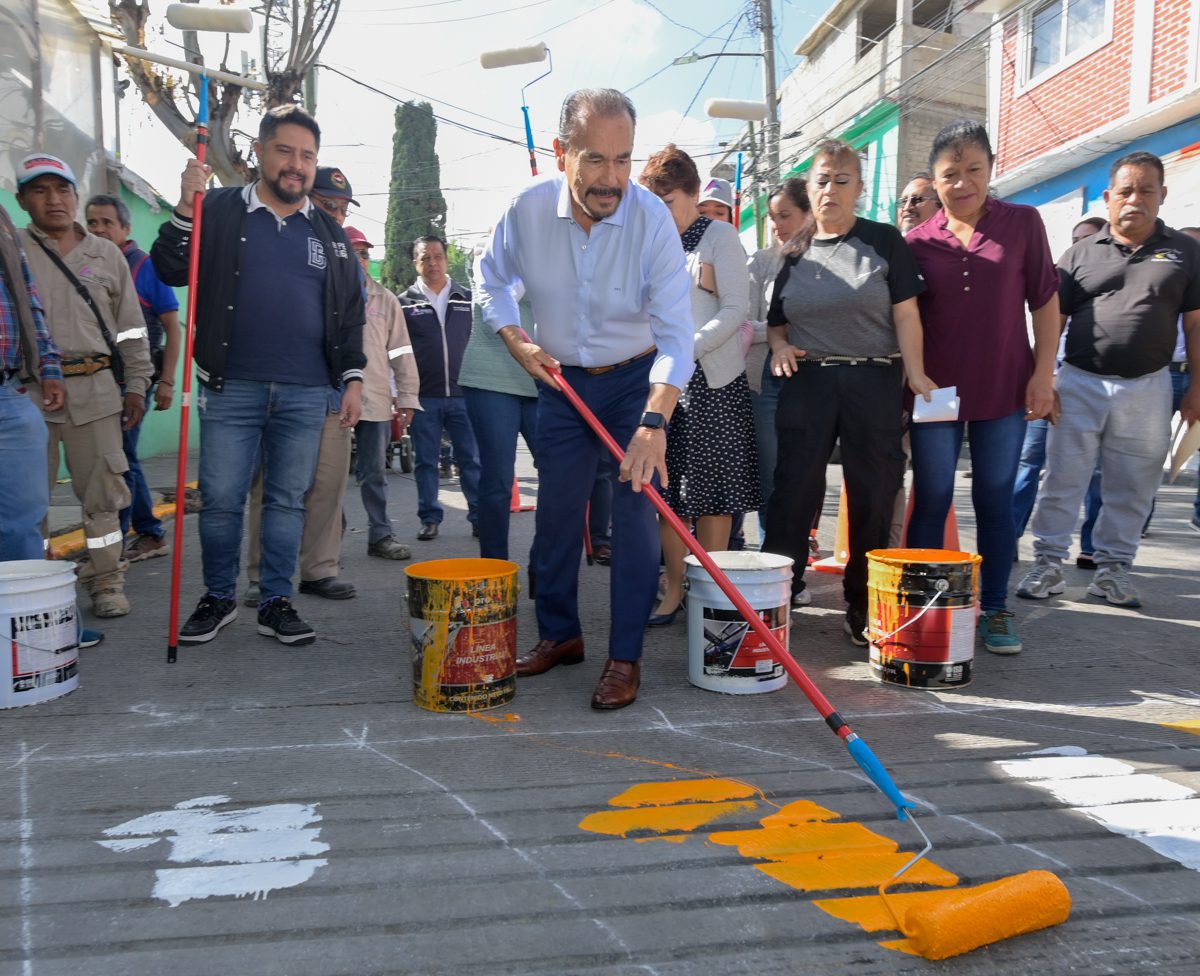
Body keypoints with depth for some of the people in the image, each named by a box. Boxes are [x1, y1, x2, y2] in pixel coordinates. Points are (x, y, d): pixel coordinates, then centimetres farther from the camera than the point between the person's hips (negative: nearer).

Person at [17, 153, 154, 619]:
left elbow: (131, 328, 13)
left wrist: (136, 385, 8)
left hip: (95, 390, 1)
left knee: (104, 491, 2)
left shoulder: (107, 255, 13)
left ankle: (106, 582, 13)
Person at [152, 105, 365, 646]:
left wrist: (352, 378, 5)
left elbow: (349, 313, 14)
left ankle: (277, 602, 18)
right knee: (220, 500, 3)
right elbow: (170, 271, -2)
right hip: (230, 389, -2)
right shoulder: (220, 210, 5)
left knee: (288, 500, 7)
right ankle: (218, 597, 20)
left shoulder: (328, 231, 13)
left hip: (305, 395, 2)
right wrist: (185, 210, -15)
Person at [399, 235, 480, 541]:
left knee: (471, 460, 3)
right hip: (424, 397, 0)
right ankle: (430, 518, 14)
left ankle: (480, 517, 9)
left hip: (463, 394, 1)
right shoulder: (405, 303, 6)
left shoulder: (468, 299, 9)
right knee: (426, 462, 5)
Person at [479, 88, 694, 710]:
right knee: (556, 513, 9)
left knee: (635, 513, -8)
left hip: (637, 383, -3)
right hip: (561, 380, 3)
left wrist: (654, 422, -40)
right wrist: (517, 342, -9)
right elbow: (494, 280, 6)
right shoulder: (528, 209, -15)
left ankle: (625, 656, 4)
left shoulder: (652, 218, -23)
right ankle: (559, 634, 27)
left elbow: (676, 332, -28)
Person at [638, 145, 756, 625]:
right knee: (667, 491, 5)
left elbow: (735, 310, -8)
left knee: (711, 491, -2)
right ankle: (674, 587, 15)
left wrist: (685, 349, -19)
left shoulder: (720, 235, 1)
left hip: (712, 379, -5)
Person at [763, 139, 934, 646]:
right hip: (807, 382, 2)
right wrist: (779, 346, -1)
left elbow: (905, 313, -1)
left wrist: (915, 370, -14)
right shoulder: (795, 252, 12)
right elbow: (776, 319, 20)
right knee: (794, 490, -1)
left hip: (873, 382, -1)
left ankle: (864, 605, 16)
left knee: (872, 494, 3)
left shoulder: (884, 241, 5)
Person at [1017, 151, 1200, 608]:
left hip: (1147, 389, 1)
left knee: (1131, 488, 7)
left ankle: (1113, 567, 19)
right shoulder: (1081, 254, 7)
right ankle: (1049, 563, 10)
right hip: (1079, 384, 0)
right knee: (1062, 479, 1)